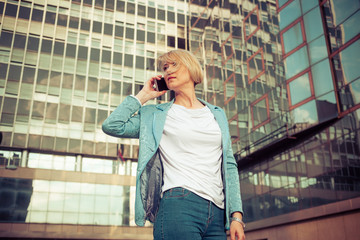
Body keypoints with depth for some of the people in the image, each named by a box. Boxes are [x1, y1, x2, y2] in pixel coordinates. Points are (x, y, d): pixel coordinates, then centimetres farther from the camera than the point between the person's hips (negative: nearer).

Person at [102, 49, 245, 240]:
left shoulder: (217, 115, 18)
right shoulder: (157, 114, 13)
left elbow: (229, 165, 14)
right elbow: (112, 126, 0)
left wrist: (236, 215, 5)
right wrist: (143, 95, 10)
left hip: (217, 214, 3)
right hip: (178, 205, -3)